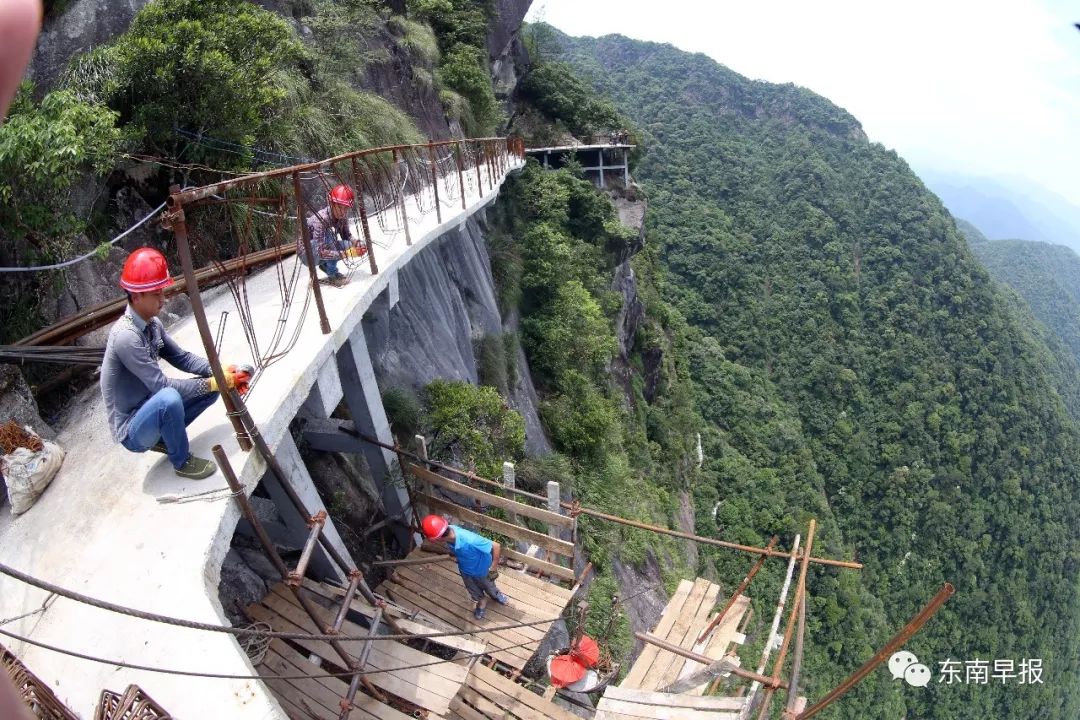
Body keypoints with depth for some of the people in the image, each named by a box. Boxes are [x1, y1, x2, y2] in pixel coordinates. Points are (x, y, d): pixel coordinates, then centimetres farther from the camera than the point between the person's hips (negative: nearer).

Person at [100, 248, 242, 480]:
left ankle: (163, 437, 11)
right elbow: (161, 385, -29)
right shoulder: (126, 336, -28)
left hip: (149, 410, 8)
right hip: (131, 430, -8)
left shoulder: (152, 323, -2)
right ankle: (181, 461, -11)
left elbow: (181, 357, 2)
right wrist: (210, 383, -26)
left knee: (211, 385, 1)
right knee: (169, 398, -37)